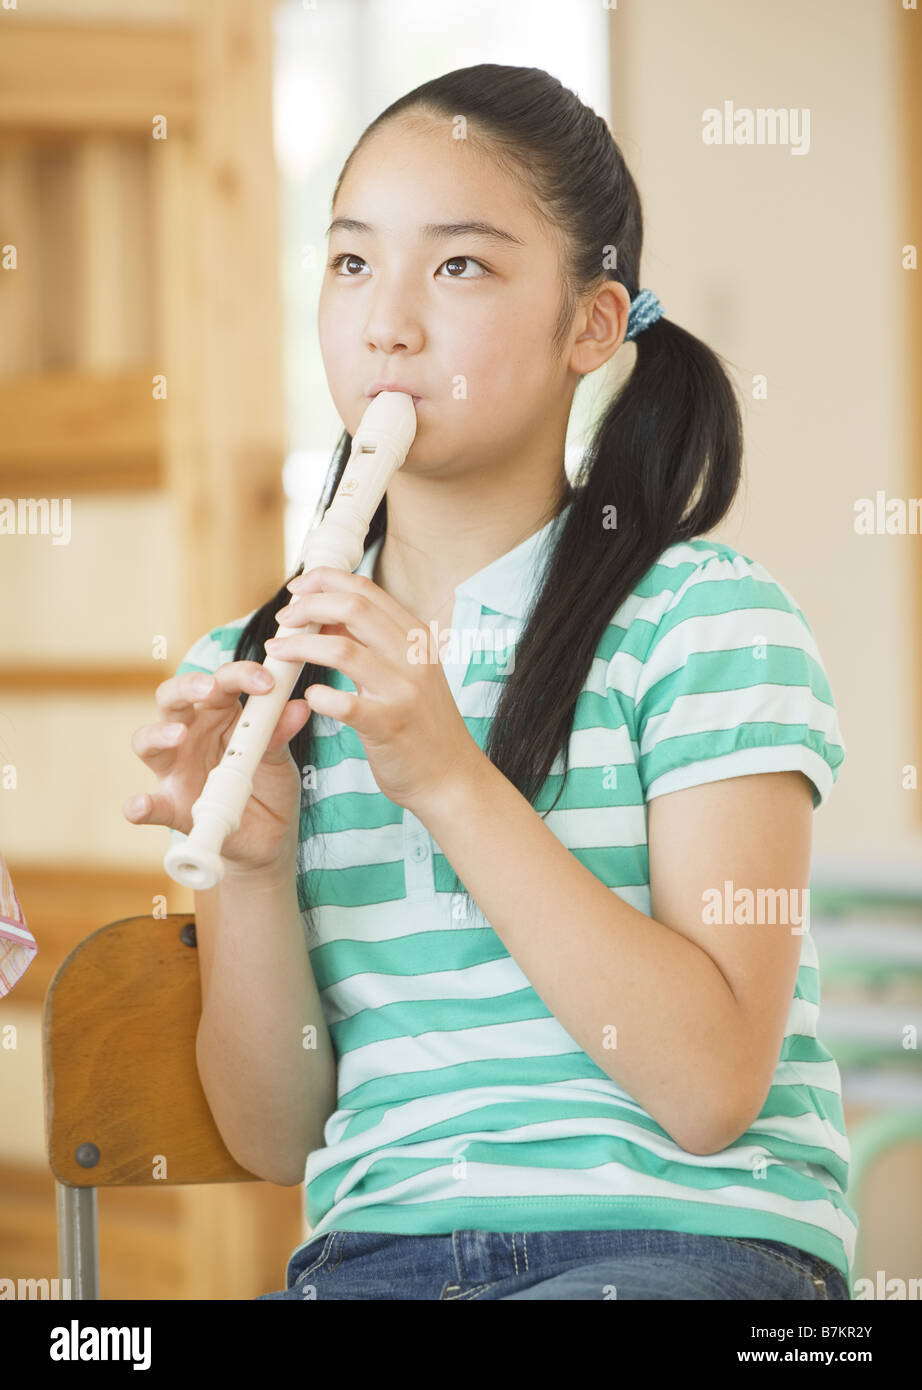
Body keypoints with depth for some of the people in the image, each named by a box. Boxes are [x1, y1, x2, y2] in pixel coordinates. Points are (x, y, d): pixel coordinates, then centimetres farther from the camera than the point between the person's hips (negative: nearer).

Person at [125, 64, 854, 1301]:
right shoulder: (245, 677, 10)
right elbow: (274, 1138, 8)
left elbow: (709, 1088, -12)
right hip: (375, 1251, 3)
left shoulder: (707, 619, -2)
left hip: (688, 1236, -3)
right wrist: (252, 861, -8)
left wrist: (450, 780, -17)